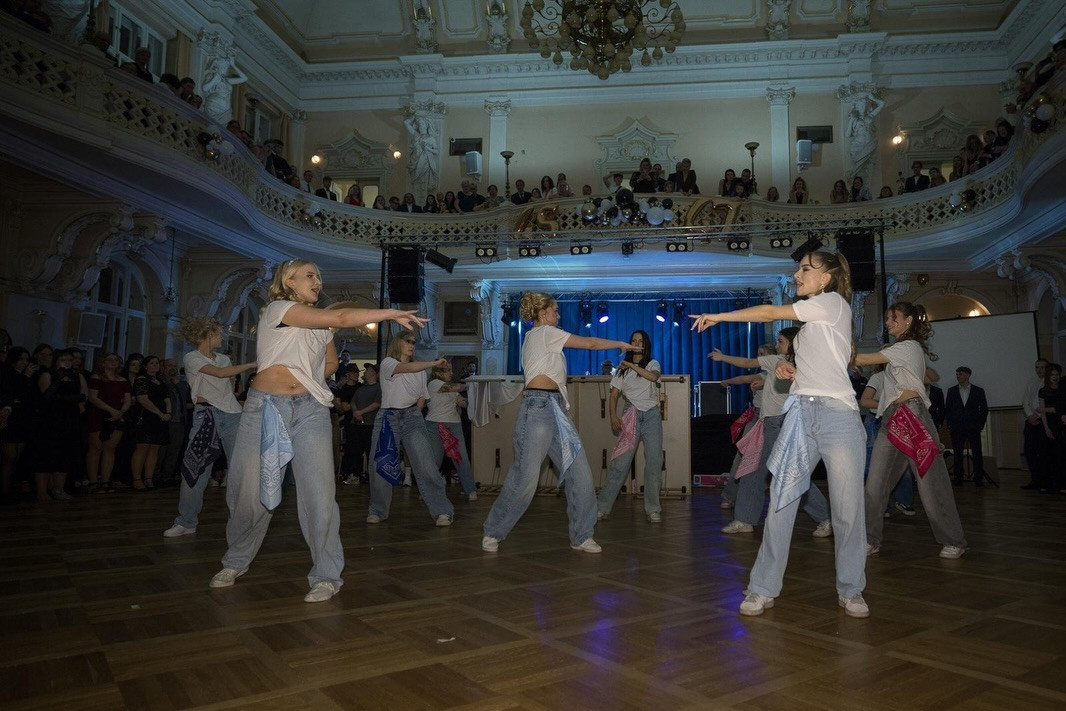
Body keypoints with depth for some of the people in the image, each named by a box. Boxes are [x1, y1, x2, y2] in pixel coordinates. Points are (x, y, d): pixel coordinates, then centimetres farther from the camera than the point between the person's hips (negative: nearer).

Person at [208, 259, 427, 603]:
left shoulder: (321, 323, 16)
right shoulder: (277, 309, -4)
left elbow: (331, 362, 31)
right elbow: (341, 318, -17)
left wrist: (306, 379, 12)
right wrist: (392, 313, -18)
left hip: (310, 410, 4)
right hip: (265, 407, -4)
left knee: (319, 492, -9)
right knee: (248, 490, 3)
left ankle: (327, 575, 0)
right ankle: (236, 561, 28)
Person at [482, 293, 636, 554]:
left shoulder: (536, 337, 27)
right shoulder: (544, 332, 0)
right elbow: (590, 343, 2)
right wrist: (620, 344, 14)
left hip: (555, 409, 10)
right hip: (538, 406, -10)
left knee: (580, 473, 1)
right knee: (526, 477, -8)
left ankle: (581, 536, 9)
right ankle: (493, 533, 7)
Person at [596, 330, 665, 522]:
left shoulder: (653, 364, 12)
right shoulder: (622, 368, 14)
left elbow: (654, 377, -13)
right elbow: (614, 394, 8)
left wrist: (631, 365, -9)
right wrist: (613, 416, -8)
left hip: (651, 415, 0)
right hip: (630, 415, 0)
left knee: (653, 462, -4)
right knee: (620, 462, -7)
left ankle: (652, 509, 5)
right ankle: (602, 507, -5)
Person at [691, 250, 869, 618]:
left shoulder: (834, 302, 0)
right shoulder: (811, 320, 23)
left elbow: (771, 312, -4)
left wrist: (718, 316, 3)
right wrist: (791, 371, 8)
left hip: (837, 413, -7)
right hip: (801, 413, 7)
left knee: (848, 508, -1)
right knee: (780, 502, -1)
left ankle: (850, 591, 16)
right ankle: (763, 589, 4)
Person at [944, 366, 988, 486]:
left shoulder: (978, 391, 8)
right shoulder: (951, 391, 11)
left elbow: (984, 409, 9)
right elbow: (947, 408, 10)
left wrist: (980, 424, 0)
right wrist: (949, 425, 2)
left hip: (973, 427, -1)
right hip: (956, 428, 1)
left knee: (977, 453, -3)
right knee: (957, 454, 0)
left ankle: (978, 478, 3)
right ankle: (958, 478, 3)